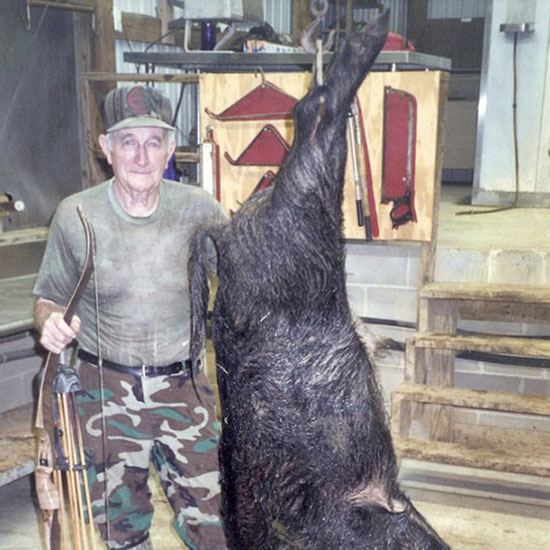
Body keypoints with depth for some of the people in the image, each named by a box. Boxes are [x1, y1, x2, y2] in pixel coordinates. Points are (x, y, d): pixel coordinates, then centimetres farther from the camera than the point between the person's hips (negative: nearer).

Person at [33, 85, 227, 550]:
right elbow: (49, 298, 4)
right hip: (105, 388, 0)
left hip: (183, 385, 0)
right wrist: (50, 323, -19)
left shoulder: (199, 209, -7)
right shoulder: (76, 215, -7)